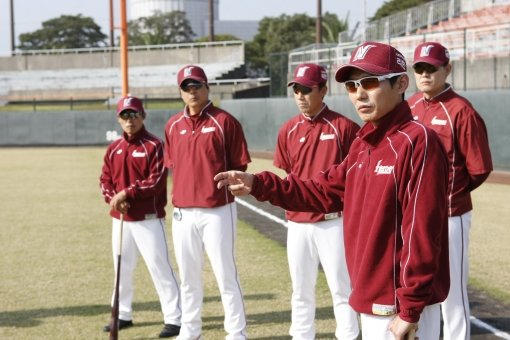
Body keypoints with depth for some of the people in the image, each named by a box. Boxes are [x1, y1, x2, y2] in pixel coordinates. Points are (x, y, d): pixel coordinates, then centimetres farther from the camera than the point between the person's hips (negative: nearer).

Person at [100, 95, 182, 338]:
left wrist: (127, 193, -21)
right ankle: (123, 315, 29)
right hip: (120, 219, 7)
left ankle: (174, 318, -2)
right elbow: (105, 180, 10)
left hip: (148, 218, -6)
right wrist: (113, 198, -11)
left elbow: (157, 182, -16)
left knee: (159, 266, -8)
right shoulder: (113, 149, 11)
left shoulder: (154, 145, -8)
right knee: (122, 267, 15)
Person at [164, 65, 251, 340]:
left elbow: (239, 165, -4)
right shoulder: (173, 125, 10)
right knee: (188, 276, 15)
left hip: (217, 210, -5)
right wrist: (188, 184, 7)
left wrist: (223, 183, -11)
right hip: (182, 211, 5)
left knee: (226, 275, -1)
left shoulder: (224, 121, -5)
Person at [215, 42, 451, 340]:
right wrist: (259, 185, 7)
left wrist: (410, 310, -22)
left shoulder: (418, 142, -18)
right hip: (371, 302, 9)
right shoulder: (363, 145, 11)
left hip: (402, 307, -9)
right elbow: (324, 192, 17)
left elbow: (422, 233, -22)